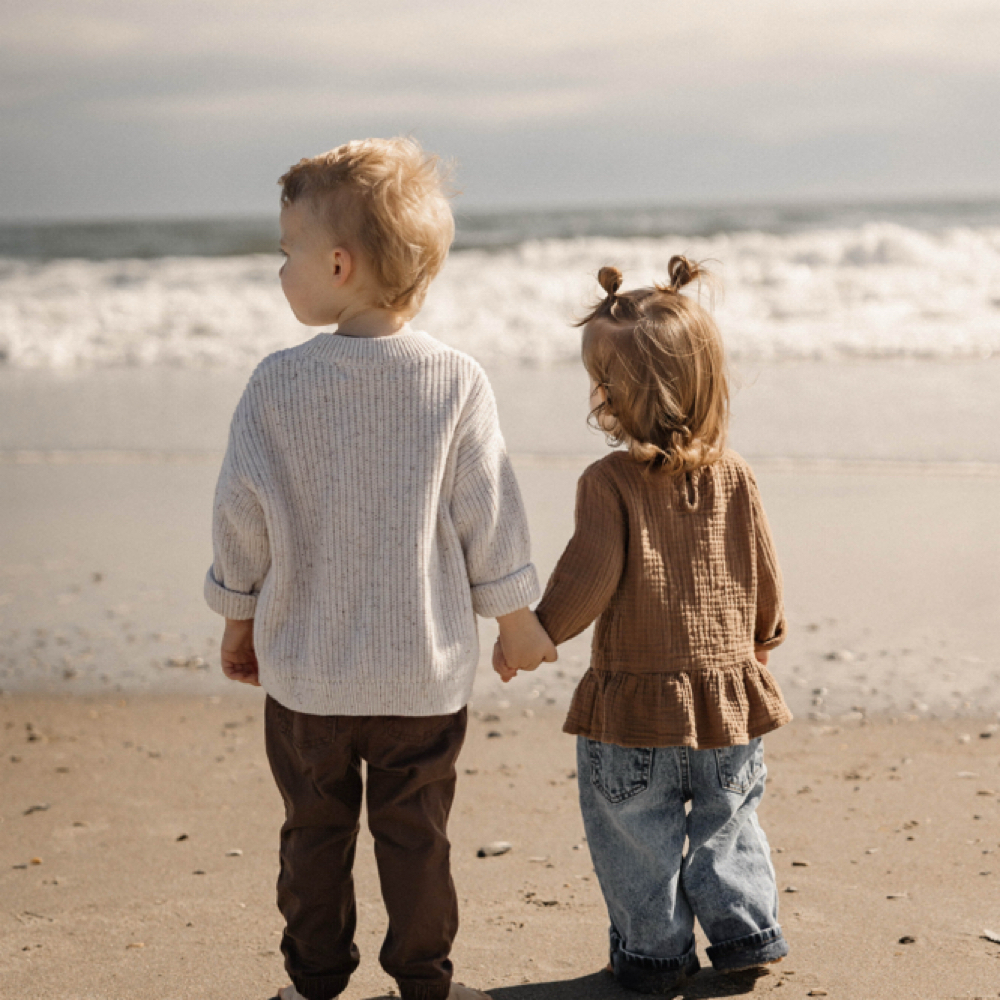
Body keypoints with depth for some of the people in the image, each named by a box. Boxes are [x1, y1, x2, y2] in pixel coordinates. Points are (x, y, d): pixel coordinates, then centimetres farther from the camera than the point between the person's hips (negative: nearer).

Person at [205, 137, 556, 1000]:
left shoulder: (278, 383, -10)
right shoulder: (457, 381, -9)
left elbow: (242, 514, -3)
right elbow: (486, 513, -5)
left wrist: (239, 617, 12)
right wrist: (518, 619, 9)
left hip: (305, 668, 0)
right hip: (424, 670, 0)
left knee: (315, 833, 15)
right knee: (416, 836, 12)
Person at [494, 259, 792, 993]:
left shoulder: (609, 483, -17)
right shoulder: (734, 476, -4)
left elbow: (588, 581, -18)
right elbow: (764, 580, 4)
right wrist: (762, 640, 22)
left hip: (632, 707, -4)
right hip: (729, 697, 4)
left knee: (638, 838, 12)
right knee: (728, 823, 22)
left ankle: (654, 952, 20)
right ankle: (746, 932, 26)